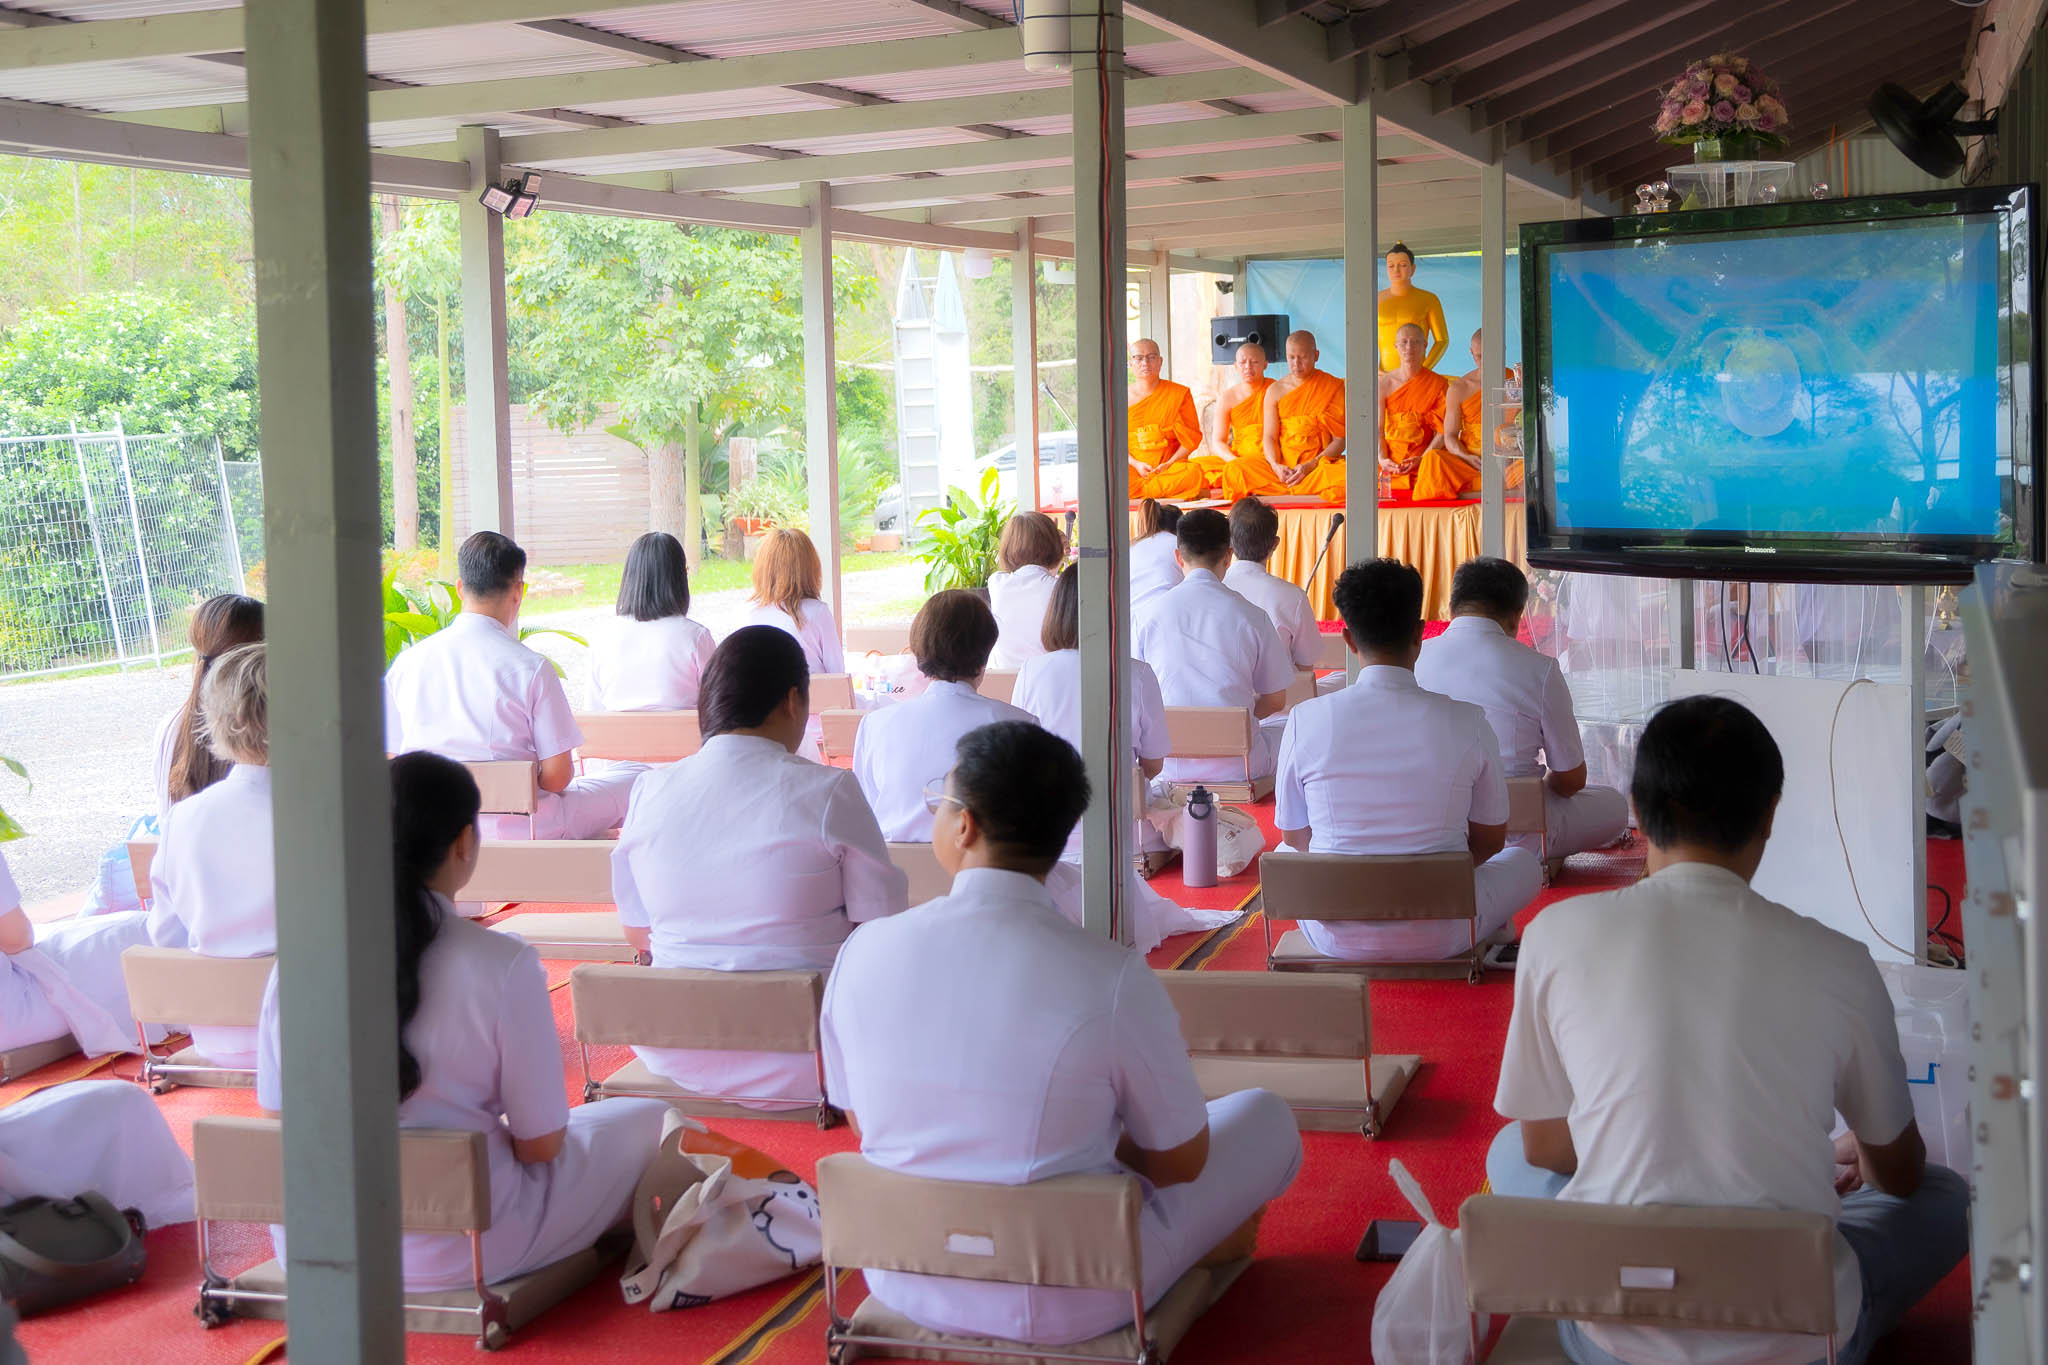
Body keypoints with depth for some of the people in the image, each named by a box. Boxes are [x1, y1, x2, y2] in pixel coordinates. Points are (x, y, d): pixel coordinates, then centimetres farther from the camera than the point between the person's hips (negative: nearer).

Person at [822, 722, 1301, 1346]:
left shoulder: (863, 951, -13)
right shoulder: (1112, 978, -23)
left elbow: (861, 1120, 4)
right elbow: (1181, 1160, -9)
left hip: (904, 1285, 4)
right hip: (1062, 1306, -4)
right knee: (1265, 1115, 20)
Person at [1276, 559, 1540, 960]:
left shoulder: (1306, 720, -11)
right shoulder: (1466, 722, -13)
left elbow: (1294, 836, 3)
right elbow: (1490, 840, 1)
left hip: (1336, 938, 1)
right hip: (1438, 937, -1)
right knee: (1523, 862, 30)